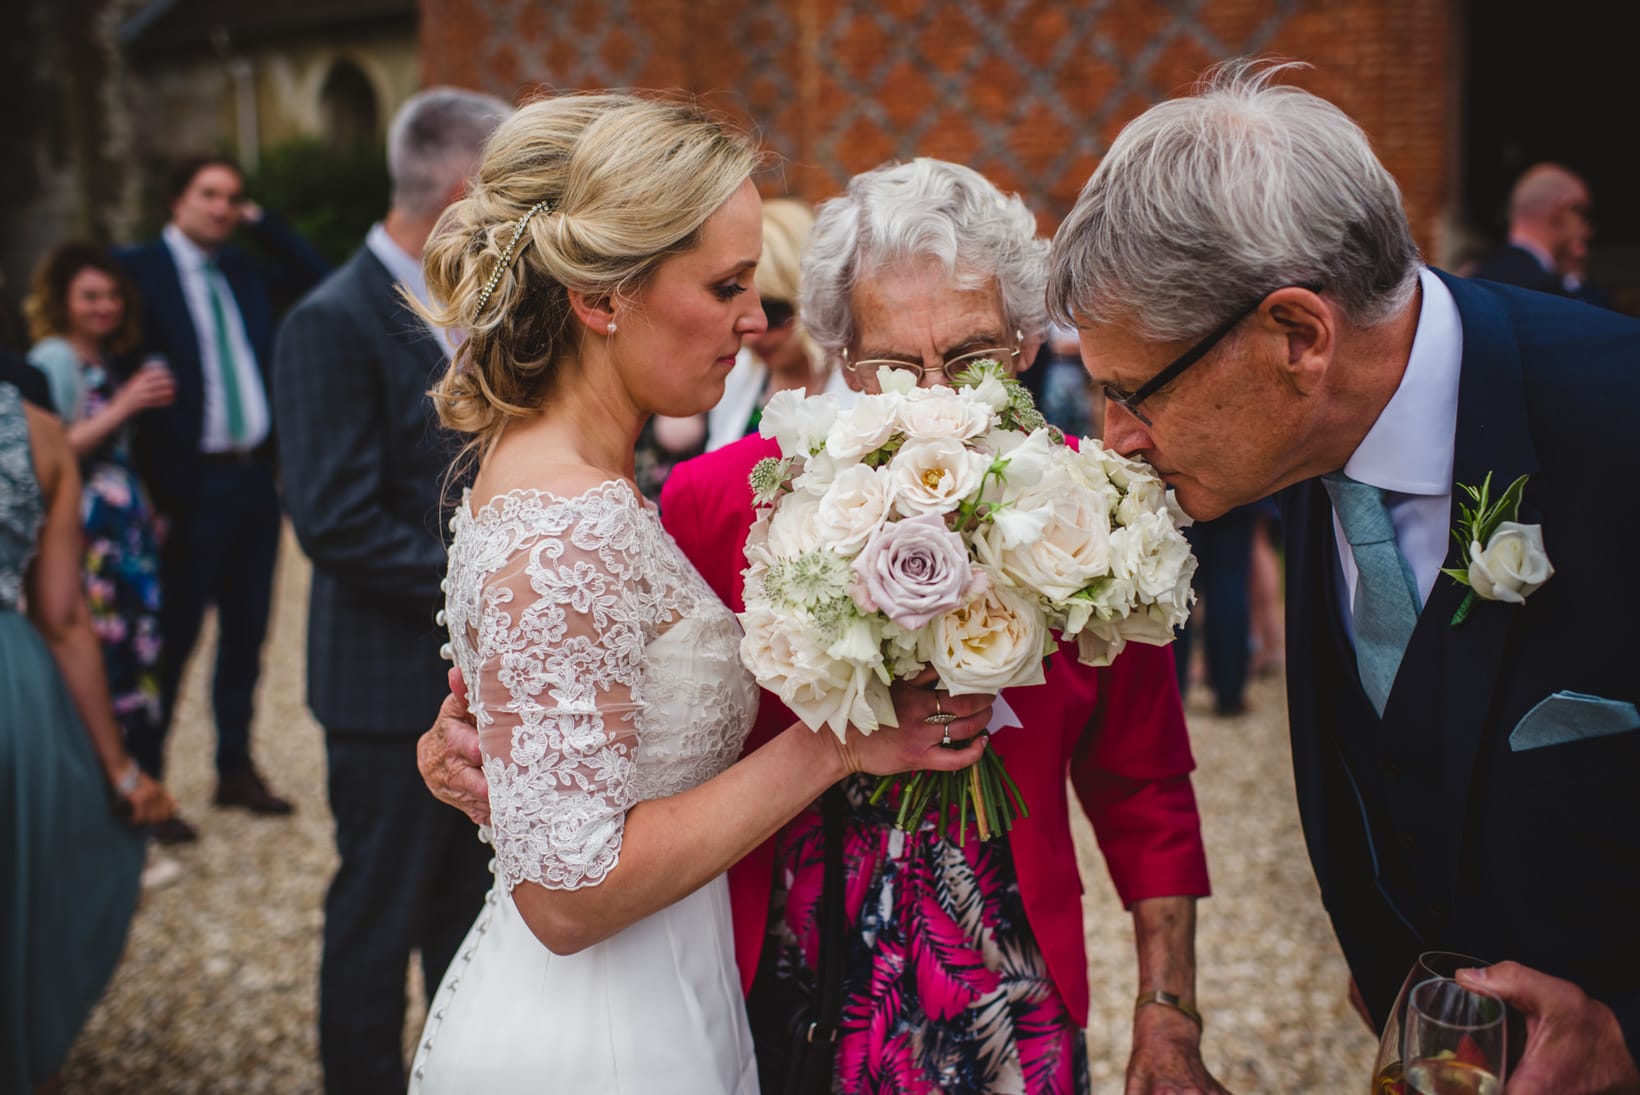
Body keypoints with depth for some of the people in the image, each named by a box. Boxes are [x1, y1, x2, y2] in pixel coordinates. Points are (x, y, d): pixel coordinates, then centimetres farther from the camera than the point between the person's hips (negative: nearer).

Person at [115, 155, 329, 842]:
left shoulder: (244, 271, 14)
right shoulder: (140, 269, -4)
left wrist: (261, 223, 5)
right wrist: (152, 482, -15)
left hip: (254, 477, 6)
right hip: (192, 484, -6)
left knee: (247, 631, 12)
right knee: (173, 637, -2)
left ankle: (236, 769, 24)